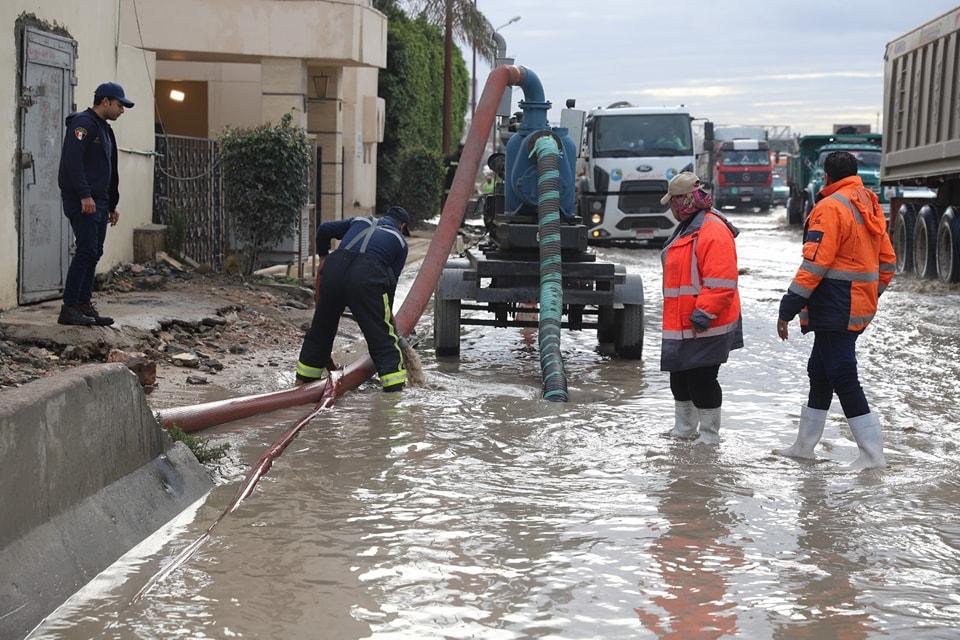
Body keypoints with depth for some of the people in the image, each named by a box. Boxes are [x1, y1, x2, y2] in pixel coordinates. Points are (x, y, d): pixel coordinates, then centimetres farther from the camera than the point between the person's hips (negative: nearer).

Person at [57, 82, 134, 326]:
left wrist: (112, 205, 23)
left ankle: (84, 305, 12)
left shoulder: (104, 129, 22)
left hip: (98, 202, 10)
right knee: (86, 251, -12)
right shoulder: (83, 123, -9)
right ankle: (69, 308, -10)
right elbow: (73, 160, -20)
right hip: (82, 201, -10)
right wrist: (85, 196, -24)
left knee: (94, 253, 8)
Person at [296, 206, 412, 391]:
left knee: (321, 326, 19)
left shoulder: (360, 221, 31)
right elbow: (392, 279, 18)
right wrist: (387, 312, 26)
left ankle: (305, 377, 31)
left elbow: (324, 229, 23)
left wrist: (323, 256, 38)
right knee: (382, 334, 2)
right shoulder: (400, 241, 23)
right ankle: (395, 385, -3)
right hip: (367, 277, -4)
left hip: (334, 267, 4)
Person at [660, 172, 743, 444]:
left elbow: (721, 282, -24)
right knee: (680, 377, 18)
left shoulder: (713, 231, -18)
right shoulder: (686, 228, 16)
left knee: (701, 379, -4)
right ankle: (683, 429, 32)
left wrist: (703, 314, -26)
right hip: (680, 325, 10)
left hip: (704, 327, -10)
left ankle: (710, 435, 8)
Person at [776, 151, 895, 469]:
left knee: (843, 378, -5)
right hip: (860, 309, 9)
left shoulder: (830, 208, -15)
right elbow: (887, 262, 17)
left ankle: (872, 453, -4)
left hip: (835, 309, -9)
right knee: (820, 373, 17)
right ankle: (804, 445, 25)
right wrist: (871, 296, 27)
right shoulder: (870, 207, 13)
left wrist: (787, 310, -16)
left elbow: (814, 265, -20)